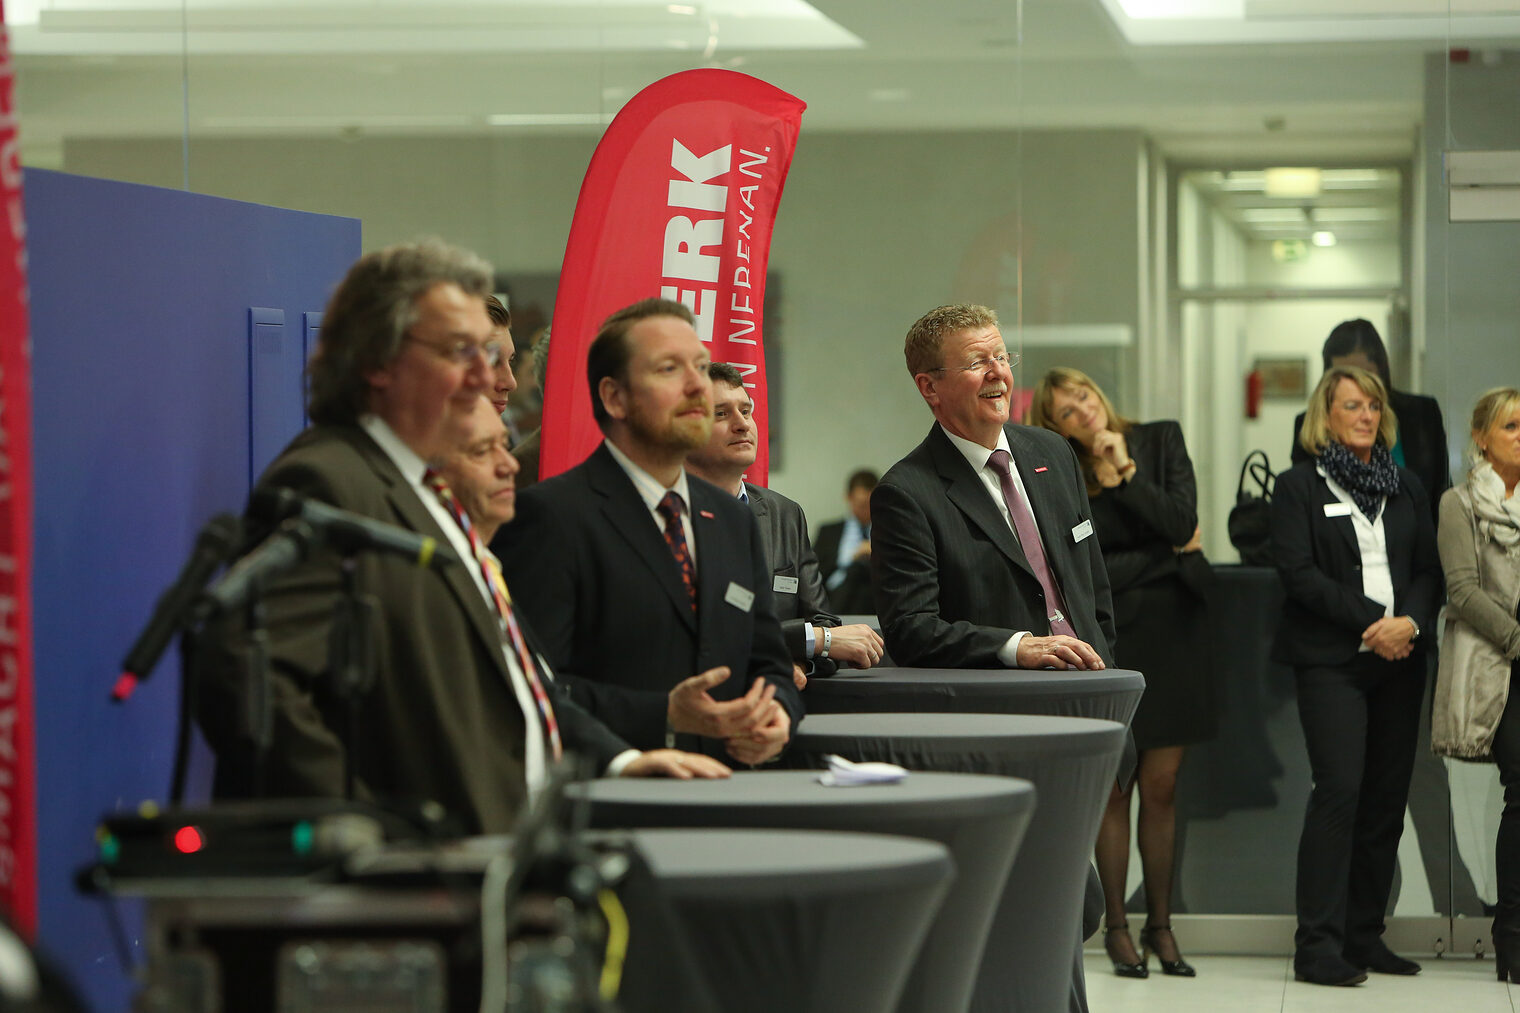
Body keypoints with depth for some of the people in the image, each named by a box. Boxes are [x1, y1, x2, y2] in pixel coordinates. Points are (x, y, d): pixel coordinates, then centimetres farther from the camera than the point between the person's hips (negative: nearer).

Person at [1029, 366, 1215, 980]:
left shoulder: (1162, 441, 3)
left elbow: (1182, 522, -9)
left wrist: (1125, 473, -13)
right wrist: (1170, 554, -6)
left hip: (1173, 634, 2)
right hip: (1109, 640, -2)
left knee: (1161, 787, 4)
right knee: (1114, 788, -1)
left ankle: (1160, 924, 11)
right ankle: (1117, 928, 7)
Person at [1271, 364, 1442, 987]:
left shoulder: (1405, 487, 17)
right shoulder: (1300, 486, 3)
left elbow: (1429, 568, 11)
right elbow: (1298, 572, -7)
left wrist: (1410, 622, -9)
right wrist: (1372, 620, -13)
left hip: (1400, 658, 5)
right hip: (1330, 660, -5)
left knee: (1388, 796, 3)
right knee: (1339, 789, -15)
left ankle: (1364, 936, 10)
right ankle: (1318, 945, -14)